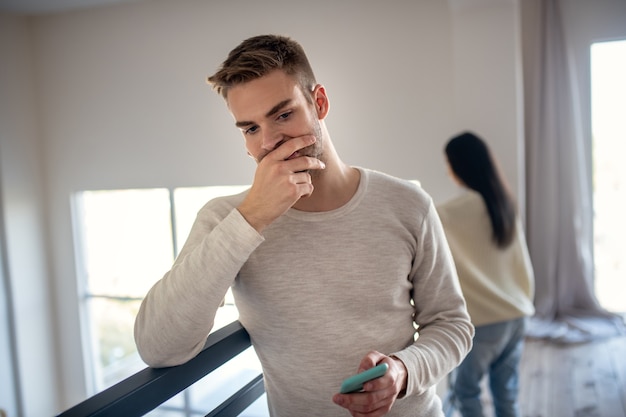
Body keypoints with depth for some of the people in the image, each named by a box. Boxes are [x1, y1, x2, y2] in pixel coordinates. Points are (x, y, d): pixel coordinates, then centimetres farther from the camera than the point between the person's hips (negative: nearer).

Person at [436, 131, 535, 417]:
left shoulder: (465, 207, -17)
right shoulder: (504, 203, 6)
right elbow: (522, 262, 11)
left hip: (484, 319, -7)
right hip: (515, 315, 7)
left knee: (464, 389, 11)